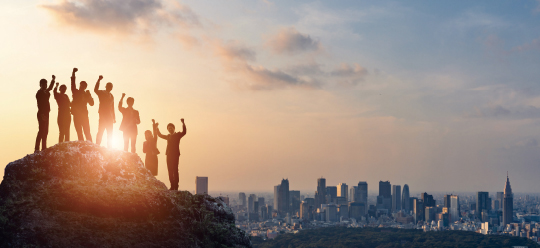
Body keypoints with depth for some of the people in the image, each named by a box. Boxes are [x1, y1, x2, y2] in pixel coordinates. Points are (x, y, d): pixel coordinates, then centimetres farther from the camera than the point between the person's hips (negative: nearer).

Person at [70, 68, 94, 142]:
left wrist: (89, 96, -10)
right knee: (79, 133, -2)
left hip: (84, 115, 0)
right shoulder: (76, 92, 10)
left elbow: (91, 103, 6)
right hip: (76, 116, 0)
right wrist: (73, 73, -9)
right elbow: (73, 84, 0)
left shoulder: (86, 94, 12)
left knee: (87, 132, -5)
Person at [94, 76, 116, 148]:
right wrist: (99, 80, -32)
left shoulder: (111, 96, 19)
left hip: (109, 117, 6)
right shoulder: (101, 93, 1)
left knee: (110, 134, 8)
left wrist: (114, 118, 19)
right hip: (103, 115, -6)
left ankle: (109, 149, 13)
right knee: (100, 132, -11)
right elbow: (95, 90, -22)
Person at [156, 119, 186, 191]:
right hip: (169, 155, 6)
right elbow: (160, 135, 36)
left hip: (175, 155, -6)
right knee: (170, 170, 3)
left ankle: (176, 186, -9)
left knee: (175, 170, -10)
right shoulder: (168, 136, 20)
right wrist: (156, 128, 28)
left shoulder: (177, 135, 3)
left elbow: (184, 132, -16)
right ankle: (172, 186, 6)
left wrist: (183, 123, -26)